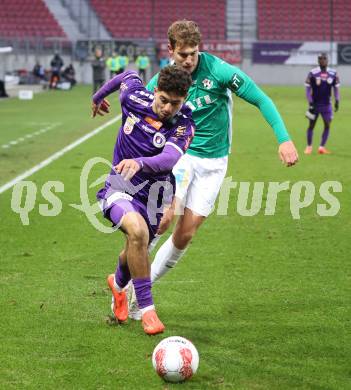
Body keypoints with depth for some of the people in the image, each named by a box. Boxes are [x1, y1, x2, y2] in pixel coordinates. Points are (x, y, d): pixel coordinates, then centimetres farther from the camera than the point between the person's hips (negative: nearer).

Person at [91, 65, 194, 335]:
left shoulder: (183, 125, -20)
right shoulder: (135, 98, -13)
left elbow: (169, 158, -39)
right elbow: (128, 75, 12)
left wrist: (139, 163, -59)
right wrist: (98, 97, 30)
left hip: (152, 195, 1)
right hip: (119, 188, -1)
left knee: (134, 254, 17)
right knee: (137, 231, -32)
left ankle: (118, 285, 57)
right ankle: (146, 308, -25)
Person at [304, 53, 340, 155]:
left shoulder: (333, 74, 1)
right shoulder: (313, 73, -7)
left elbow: (336, 88, 10)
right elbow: (308, 89, -5)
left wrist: (337, 101, 0)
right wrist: (310, 103, -10)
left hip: (326, 104, 2)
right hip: (315, 103, -2)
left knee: (327, 125, -2)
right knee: (311, 125, 4)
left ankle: (322, 147, 3)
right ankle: (309, 147, 15)